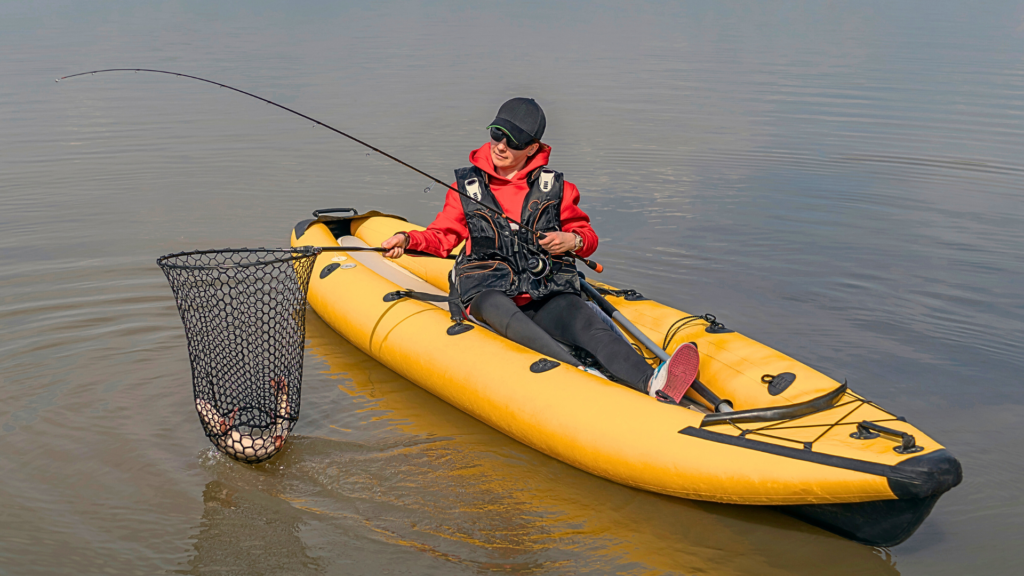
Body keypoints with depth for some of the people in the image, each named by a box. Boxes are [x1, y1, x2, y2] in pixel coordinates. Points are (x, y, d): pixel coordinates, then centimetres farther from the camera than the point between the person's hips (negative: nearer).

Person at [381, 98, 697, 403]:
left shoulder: (554, 187, 17)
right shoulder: (468, 185, 16)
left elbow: (587, 235, 22)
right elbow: (442, 236, 18)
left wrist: (573, 240, -1)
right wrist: (407, 239, -2)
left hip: (546, 290, 1)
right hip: (487, 289, -1)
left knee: (591, 327, -31)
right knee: (509, 319, -40)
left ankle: (653, 383, -57)